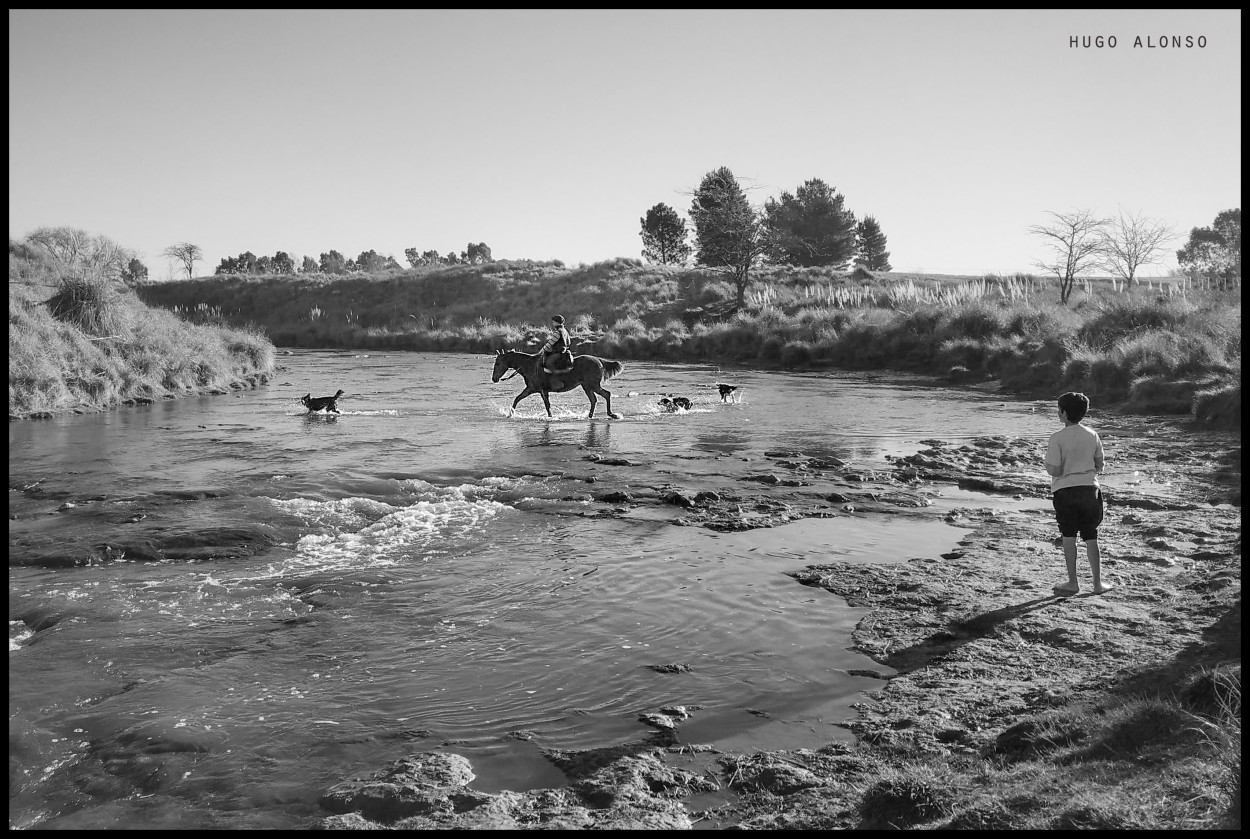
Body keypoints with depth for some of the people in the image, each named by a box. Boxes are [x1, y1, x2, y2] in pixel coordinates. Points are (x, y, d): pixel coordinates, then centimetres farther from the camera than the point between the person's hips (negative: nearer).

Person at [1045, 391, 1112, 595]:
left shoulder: (1057, 438, -13)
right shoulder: (1092, 435, 2)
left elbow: (1053, 470, -16)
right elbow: (1099, 465, 8)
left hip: (1065, 490, -4)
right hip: (1089, 488, 4)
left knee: (1069, 536, 7)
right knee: (1091, 538, 11)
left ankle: (1073, 582, 9)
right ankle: (1098, 583, 15)